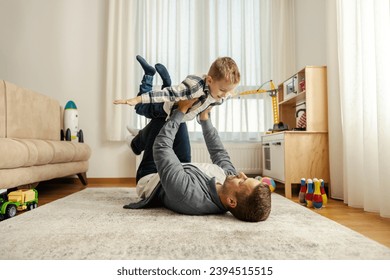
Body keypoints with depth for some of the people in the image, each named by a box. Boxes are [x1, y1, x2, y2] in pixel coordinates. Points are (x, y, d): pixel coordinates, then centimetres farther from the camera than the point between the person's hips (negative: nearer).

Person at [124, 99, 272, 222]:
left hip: (151, 180, -4)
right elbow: (220, 154, -11)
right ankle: (141, 137, 40)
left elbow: (161, 146, -39)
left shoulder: (188, 195, -50)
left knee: (161, 118, -1)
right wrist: (205, 117, -7)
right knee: (179, 127, 10)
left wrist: (181, 110, -28)